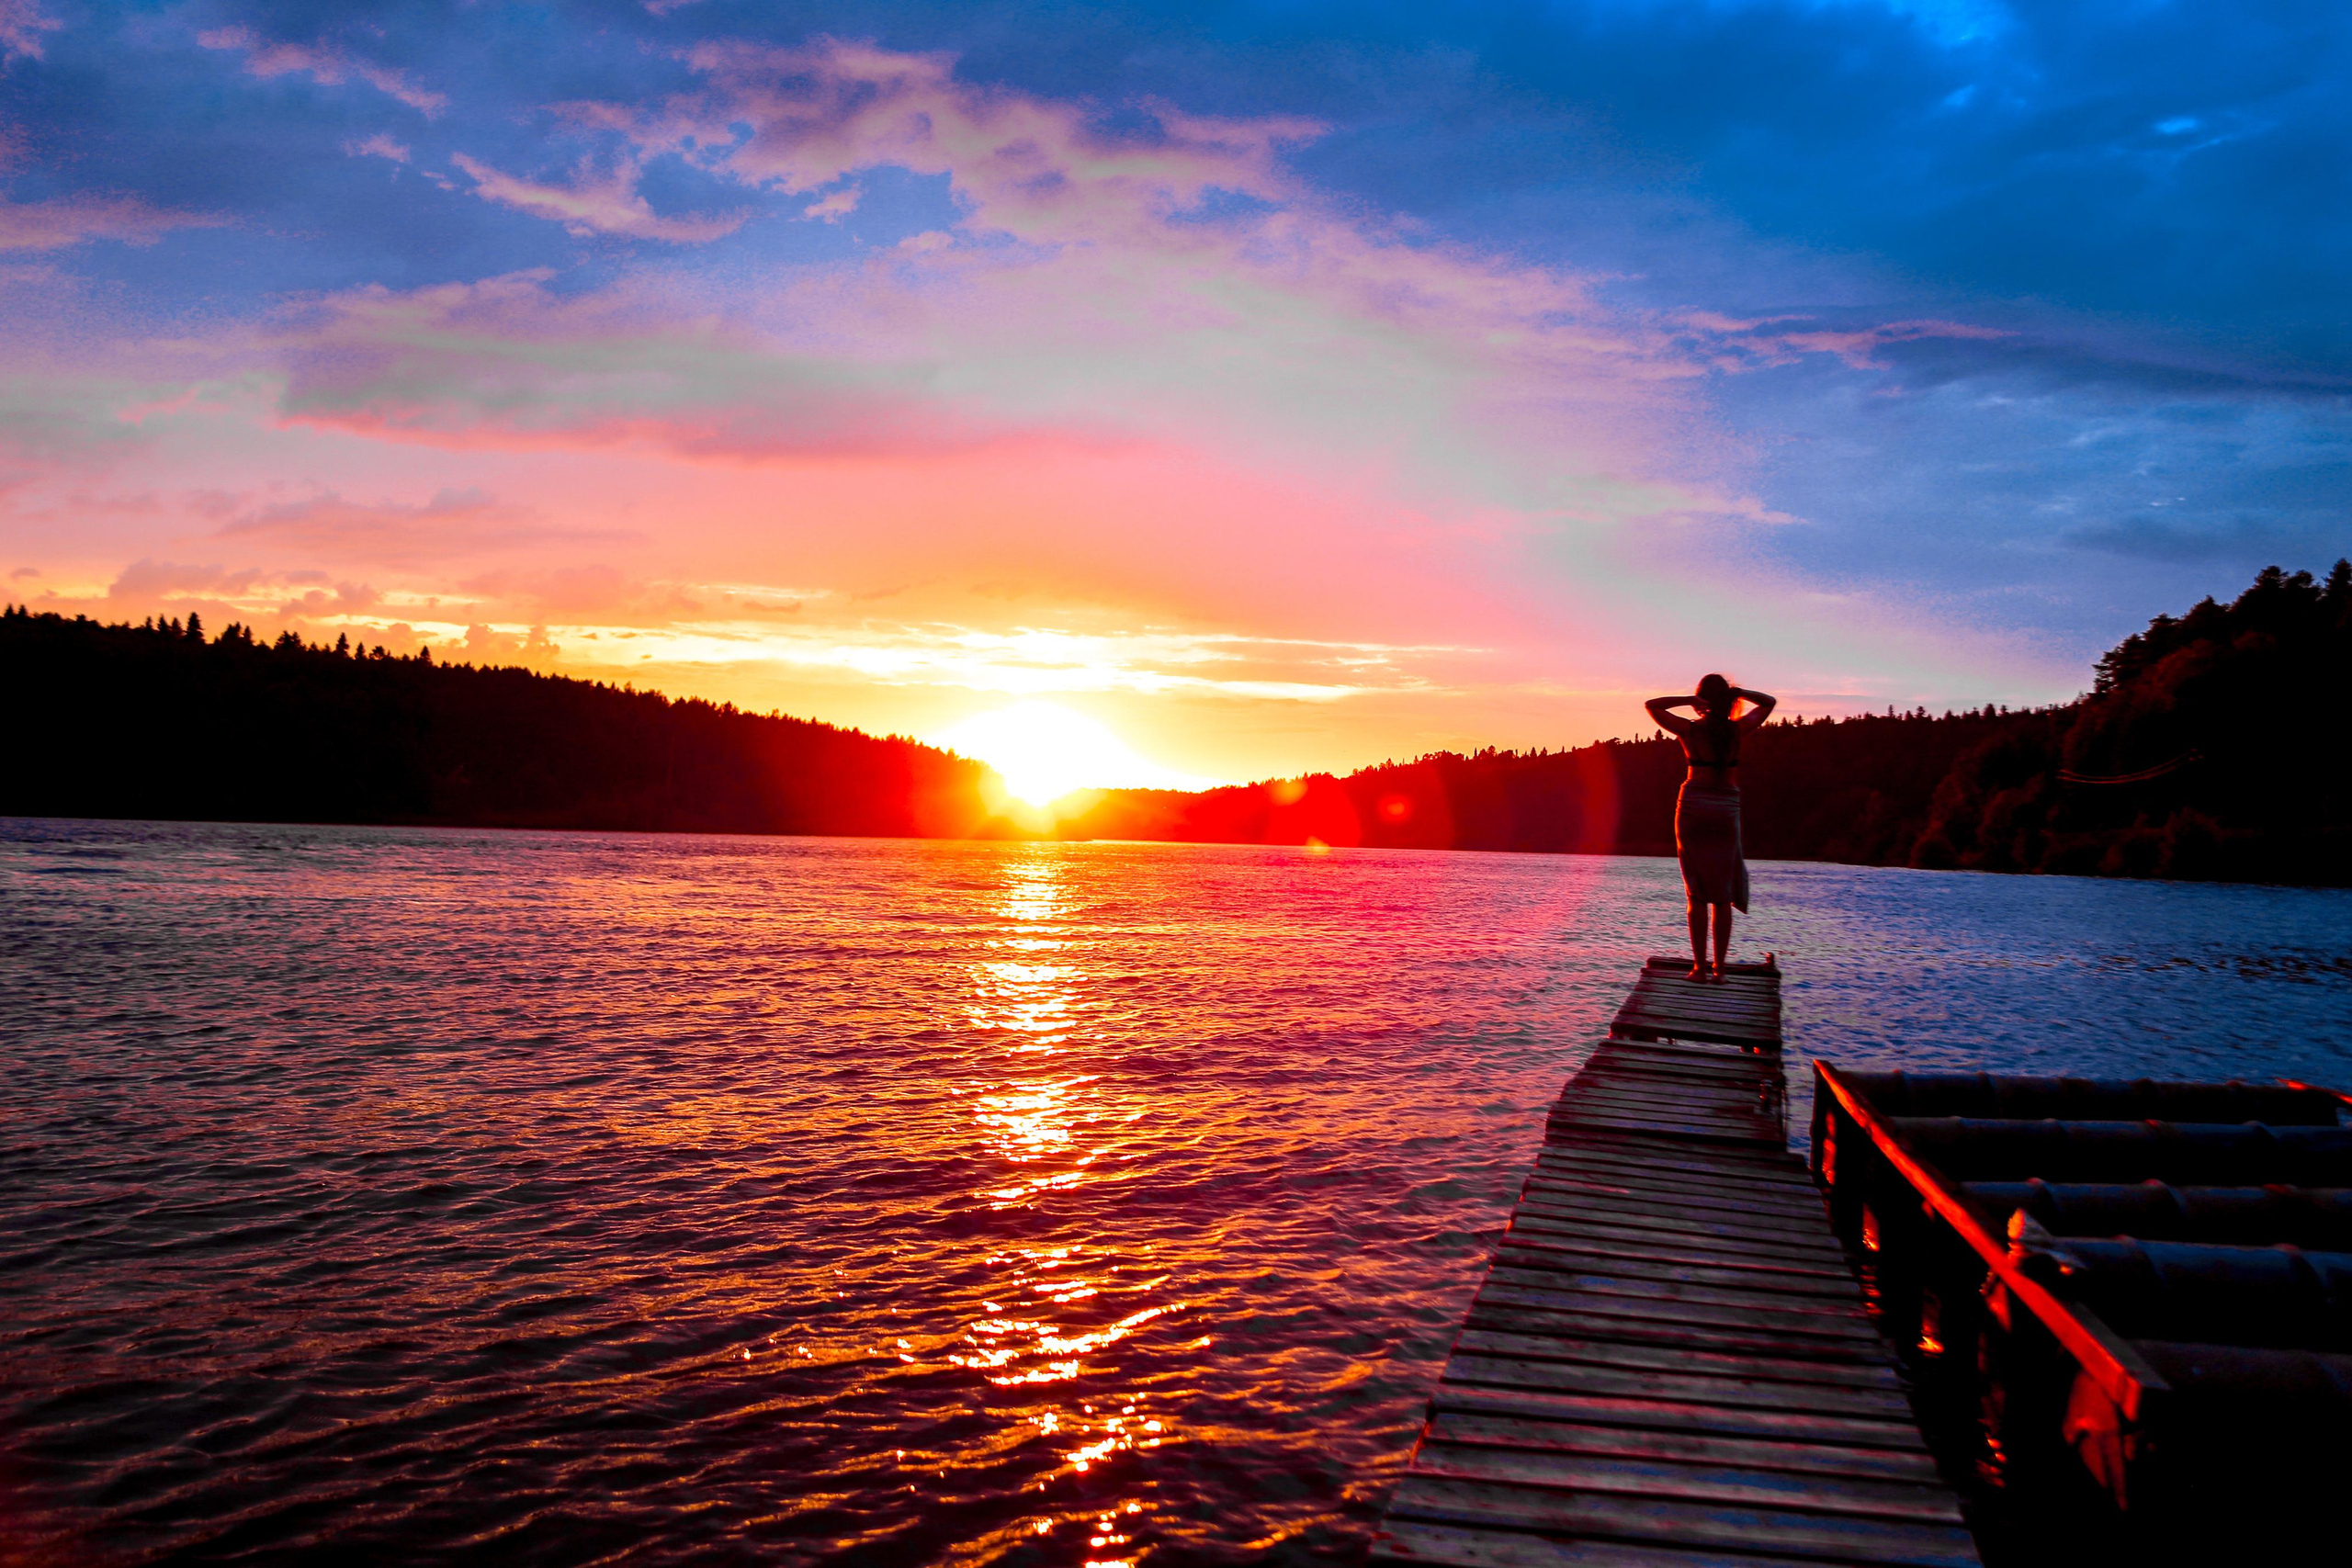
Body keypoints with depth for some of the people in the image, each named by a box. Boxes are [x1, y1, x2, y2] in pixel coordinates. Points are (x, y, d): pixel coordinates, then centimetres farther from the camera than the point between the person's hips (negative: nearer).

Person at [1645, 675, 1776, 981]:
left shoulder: (1691, 730, -7)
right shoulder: (1738, 729, -1)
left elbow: (1651, 705, 2)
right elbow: (1768, 702, 15)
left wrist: (1689, 700, -8)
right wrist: (1737, 692, 1)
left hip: (1694, 808, -1)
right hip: (1727, 811, 1)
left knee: (1697, 894, 1)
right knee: (1723, 895, 7)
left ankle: (1699, 967, -2)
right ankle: (1720, 967, 5)